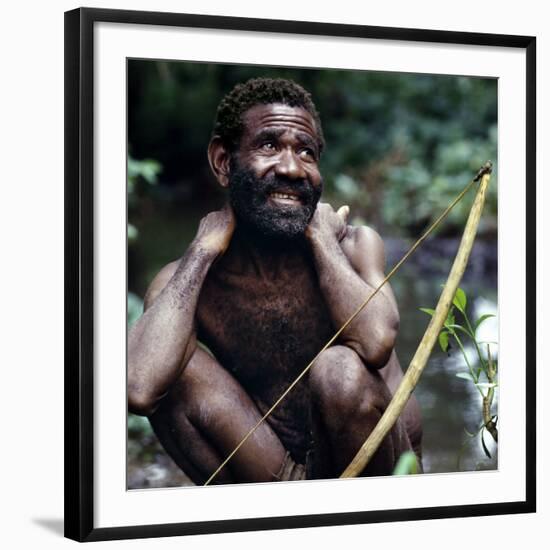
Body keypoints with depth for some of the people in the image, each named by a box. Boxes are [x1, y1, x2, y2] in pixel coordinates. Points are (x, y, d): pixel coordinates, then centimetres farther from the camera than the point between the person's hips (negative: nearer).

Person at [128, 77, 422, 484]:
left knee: (341, 370, -31)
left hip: (376, 469, -1)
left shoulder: (354, 245, -10)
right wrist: (204, 250, -19)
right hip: (272, 475, 2)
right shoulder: (188, 278, -8)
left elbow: (376, 344, -33)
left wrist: (320, 236, -18)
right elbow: (140, 391, -30)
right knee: (178, 367, -18)